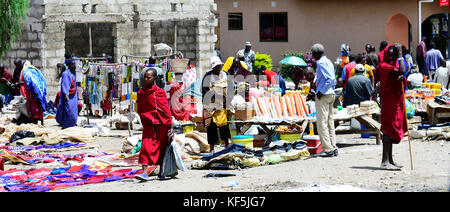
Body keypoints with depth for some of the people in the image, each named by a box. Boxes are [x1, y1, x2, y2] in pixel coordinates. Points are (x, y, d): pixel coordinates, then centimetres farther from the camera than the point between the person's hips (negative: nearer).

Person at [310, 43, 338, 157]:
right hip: (331, 94, 10)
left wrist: (321, 91, -19)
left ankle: (328, 149, -9)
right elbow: (333, 80, 20)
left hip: (323, 95, -10)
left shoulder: (321, 62, -12)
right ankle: (333, 147, 12)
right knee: (329, 122, 11)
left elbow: (330, 79, -22)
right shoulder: (329, 62, 17)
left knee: (322, 123, -7)